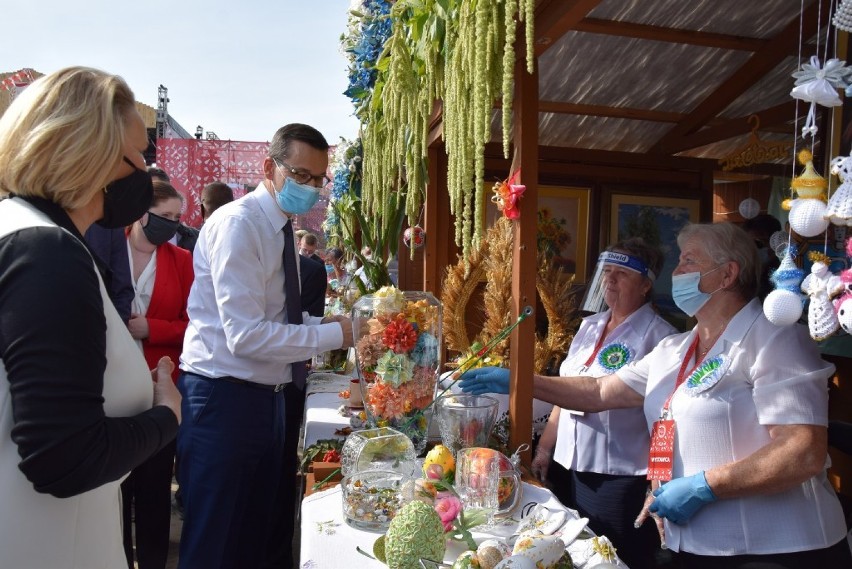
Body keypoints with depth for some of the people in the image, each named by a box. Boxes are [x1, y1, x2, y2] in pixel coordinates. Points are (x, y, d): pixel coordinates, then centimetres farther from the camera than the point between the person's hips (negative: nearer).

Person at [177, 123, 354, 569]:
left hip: (264, 394, 9)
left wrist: (323, 322, -3)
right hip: (223, 397, -8)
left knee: (255, 532, 22)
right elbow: (246, 335, -26)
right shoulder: (238, 224, -18)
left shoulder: (281, 228, 9)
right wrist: (334, 335, -21)